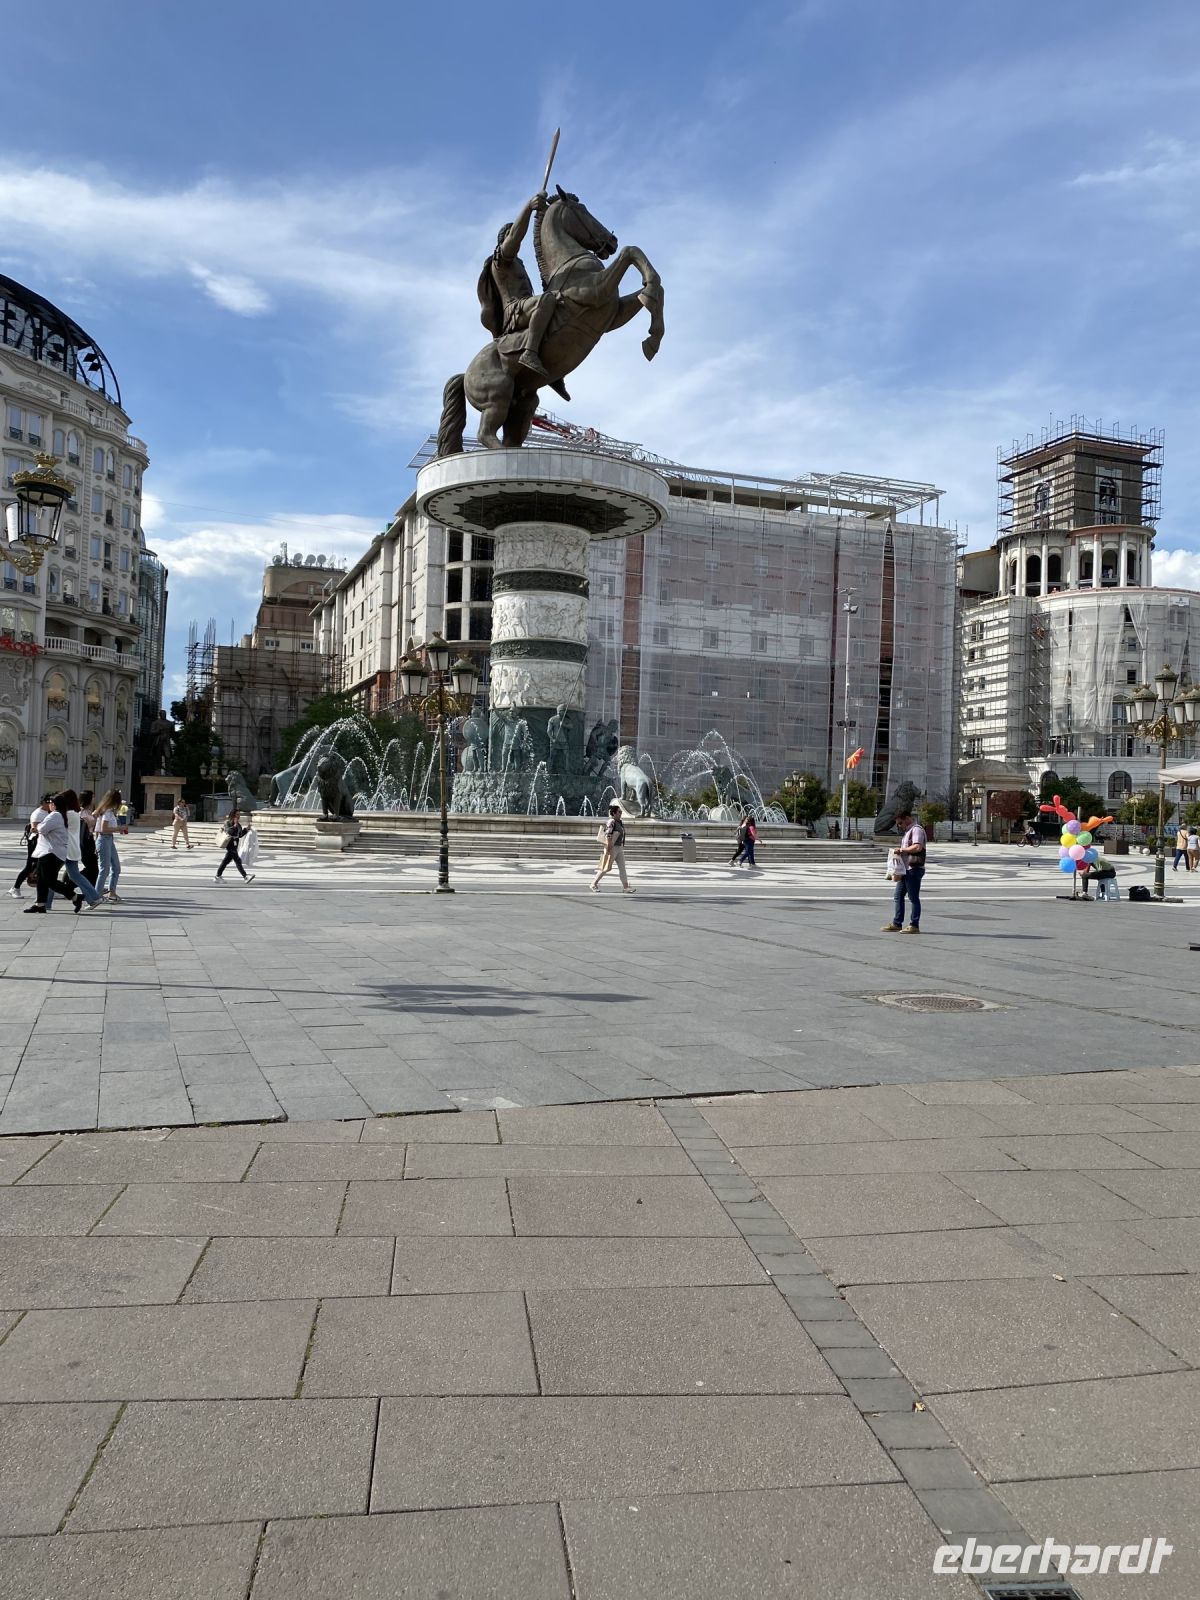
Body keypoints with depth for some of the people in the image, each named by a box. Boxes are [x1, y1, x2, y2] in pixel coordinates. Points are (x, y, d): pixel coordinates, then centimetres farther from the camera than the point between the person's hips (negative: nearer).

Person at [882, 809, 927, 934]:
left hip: (914, 869, -10)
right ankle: (897, 923, 16)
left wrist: (901, 850, -17)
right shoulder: (907, 831, 21)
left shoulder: (917, 830, -12)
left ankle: (914, 925, 2)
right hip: (905, 870, 10)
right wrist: (900, 851, 10)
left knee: (913, 898, -4)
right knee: (898, 896, 11)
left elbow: (917, 847, -26)